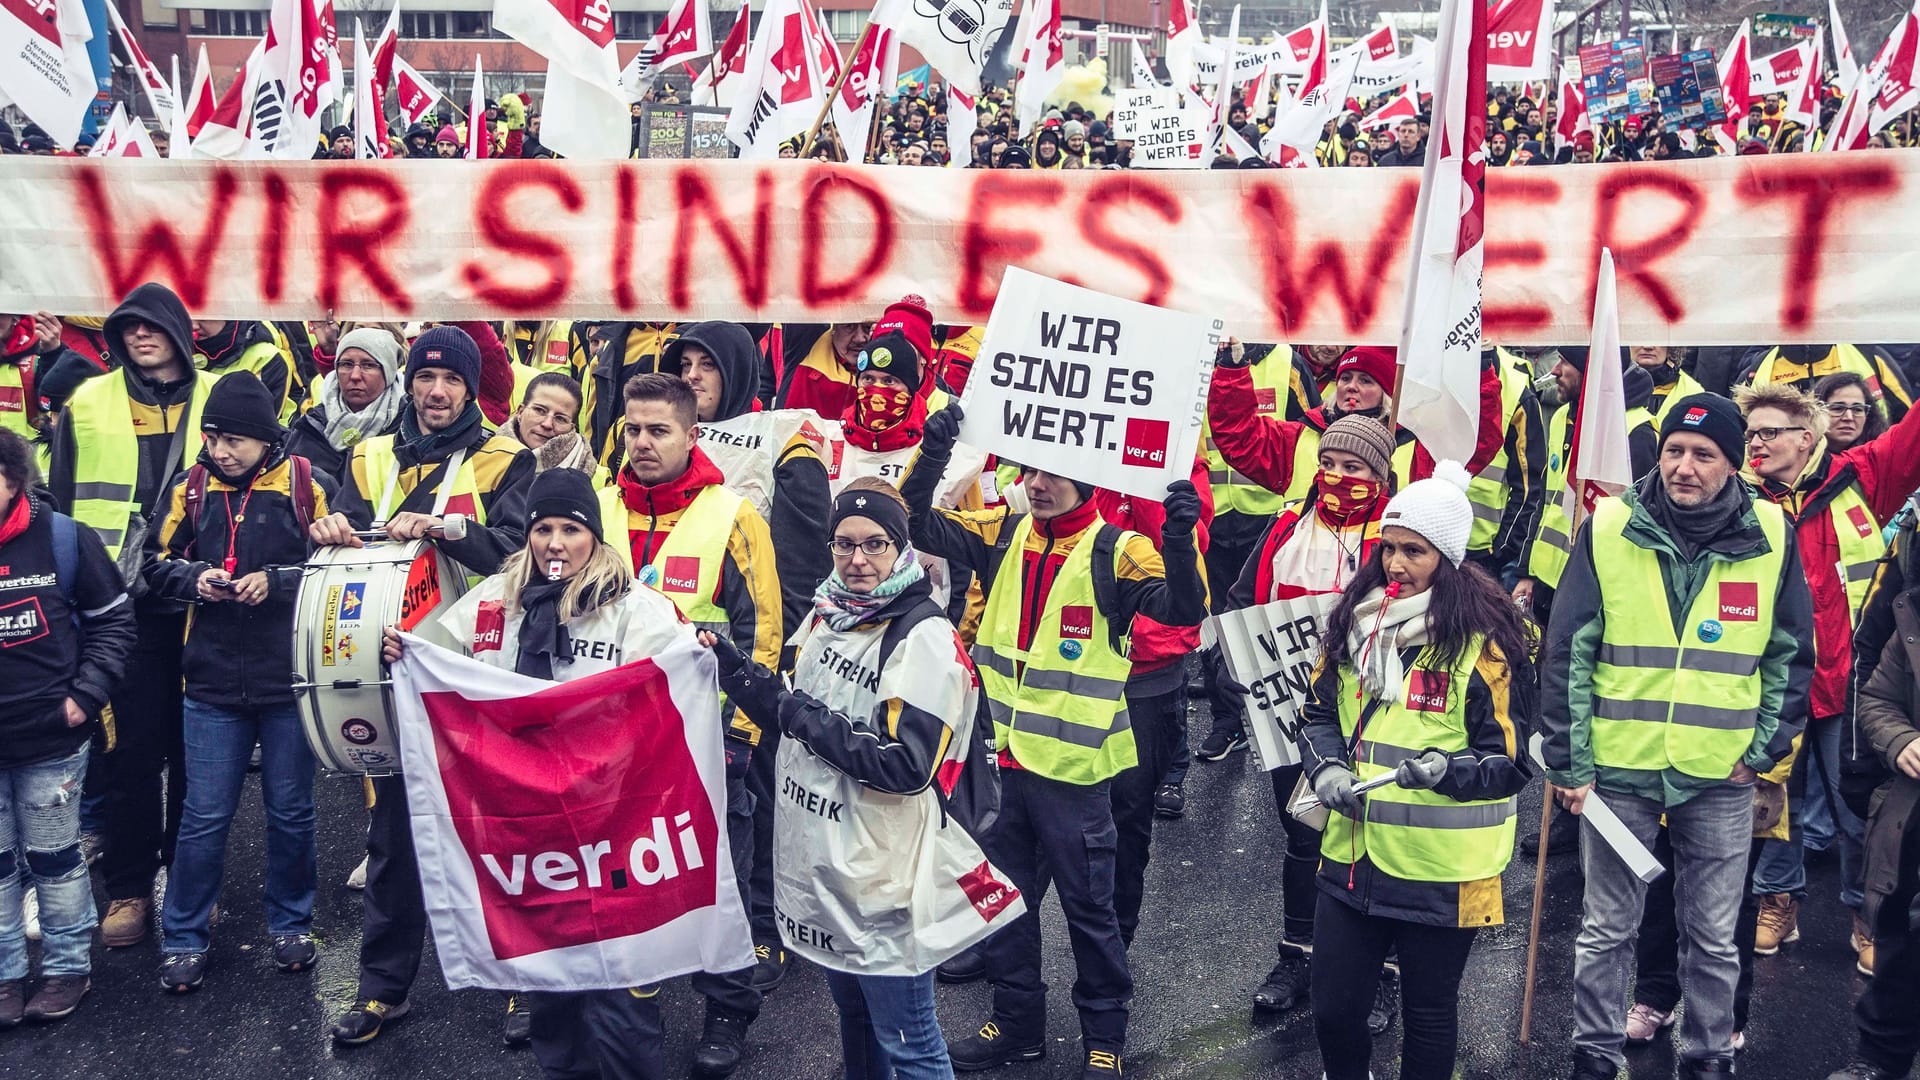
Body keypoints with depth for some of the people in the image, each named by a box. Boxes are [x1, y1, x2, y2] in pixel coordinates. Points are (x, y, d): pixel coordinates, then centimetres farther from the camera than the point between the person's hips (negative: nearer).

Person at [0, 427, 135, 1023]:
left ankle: (67, 966, 26)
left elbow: (113, 619, 2)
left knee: (53, 860, 12)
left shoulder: (63, 539, -7)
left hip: (51, 739, -1)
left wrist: (86, 693, -7)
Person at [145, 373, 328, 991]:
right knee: (204, 817, 7)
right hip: (214, 681, 2)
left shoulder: (304, 484, -7)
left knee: (291, 812, 12)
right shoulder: (192, 488, 2)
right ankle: (183, 937, 21)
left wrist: (276, 581, -17)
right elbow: (157, 563, 10)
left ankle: (290, 924, 29)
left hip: (290, 679, -1)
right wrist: (194, 578, -10)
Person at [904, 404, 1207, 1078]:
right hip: (1005, 755, 5)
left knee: (1088, 906, 9)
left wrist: (1180, 540, -41)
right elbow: (917, 523, 1)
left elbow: (1182, 608, -23)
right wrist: (932, 455, -15)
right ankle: (1017, 1023, 36)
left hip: (1074, 765, -5)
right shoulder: (1003, 535, 2)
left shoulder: (1115, 551, -11)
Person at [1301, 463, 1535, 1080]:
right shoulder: (1355, 622, 5)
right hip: (1353, 858, 5)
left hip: (1441, 870, -4)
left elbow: (1512, 762, -10)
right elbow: (1318, 713, 14)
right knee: (1333, 1008, 12)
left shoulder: (1486, 640, -11)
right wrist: (1327, 769, -5)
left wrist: (1446, 770, -28)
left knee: (1428, 1016, 12)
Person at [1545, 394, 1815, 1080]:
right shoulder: (1608, 530, -6)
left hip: (1722, 777, 1)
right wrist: (1570, 762, -6)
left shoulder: (1772, 536, -2)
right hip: (1619, 768, -1)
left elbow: (1792, 655, 8)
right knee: (1606, 930, 11)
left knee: (1714, 937, 13)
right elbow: (1566, 655, -4)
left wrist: (1765, 749, 2)